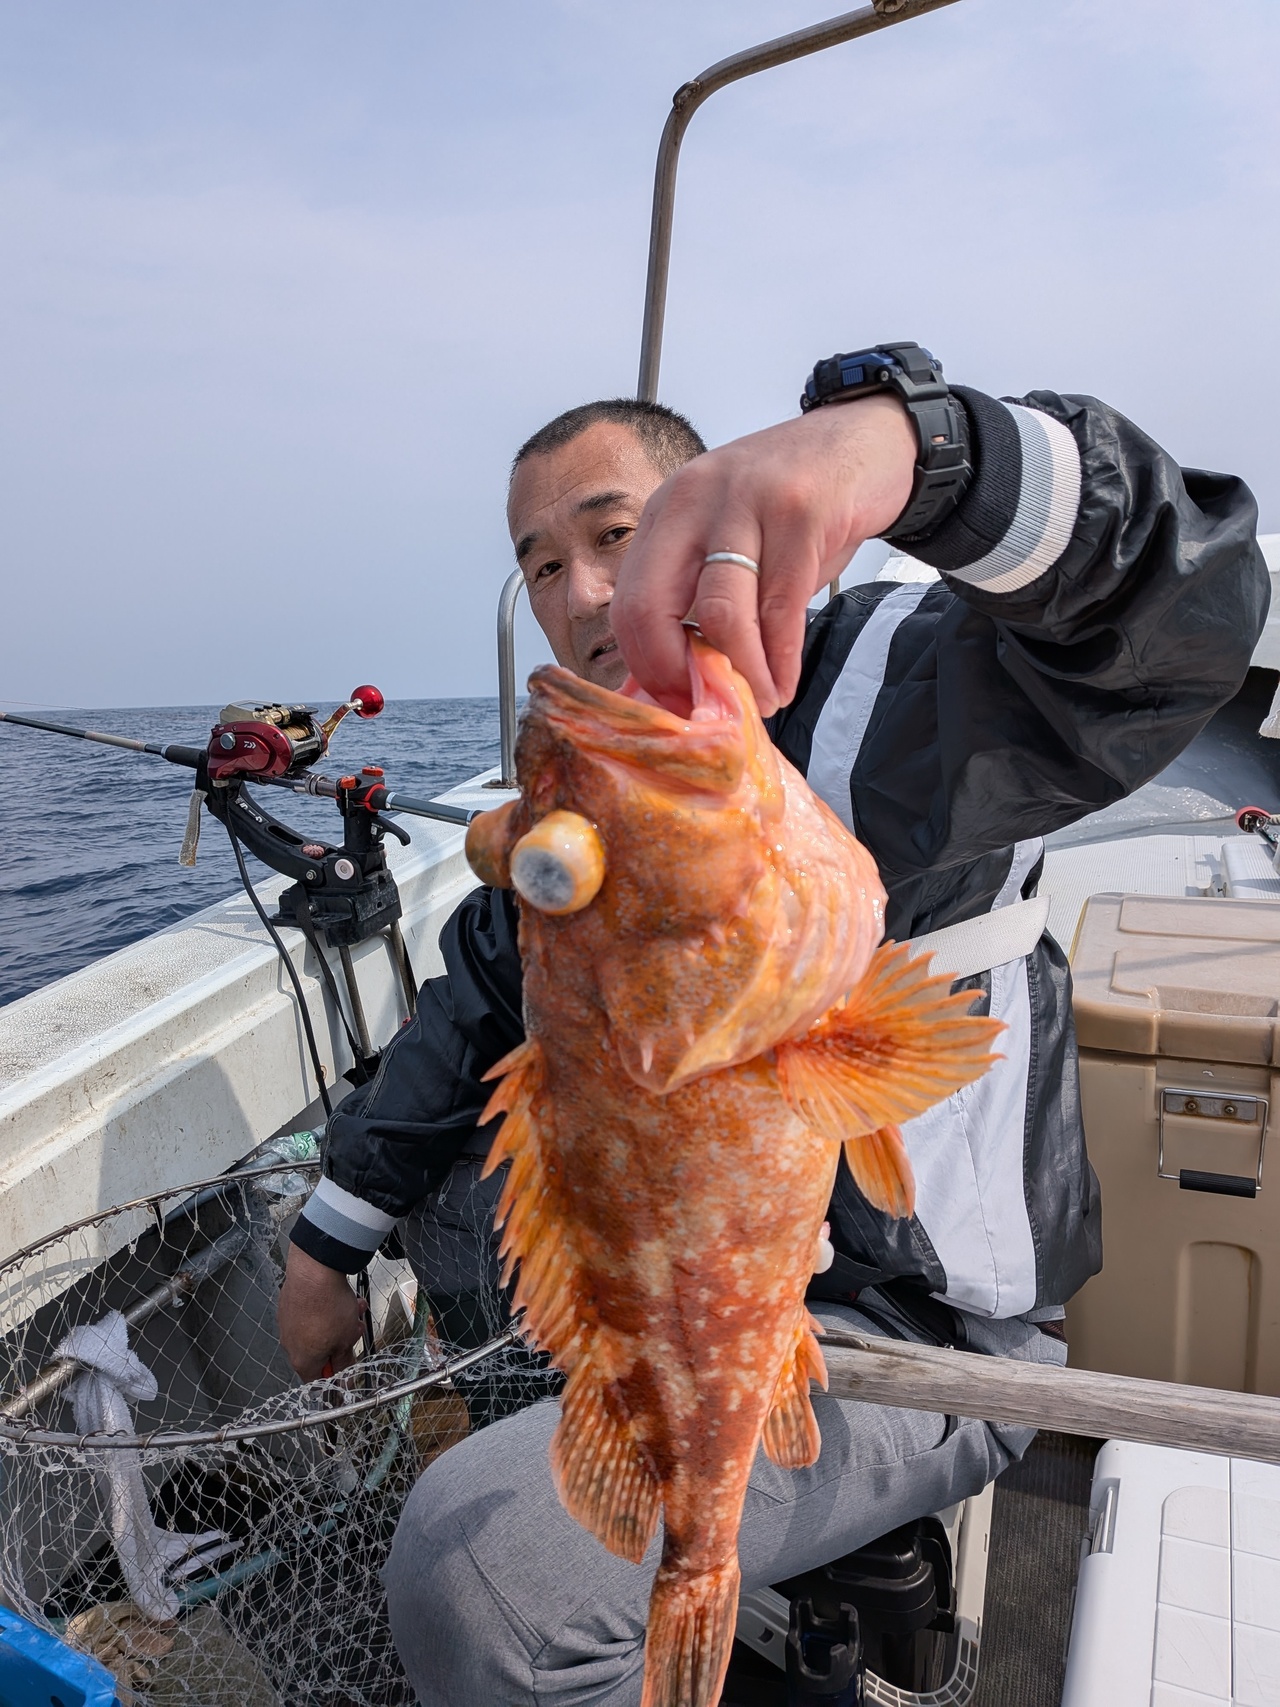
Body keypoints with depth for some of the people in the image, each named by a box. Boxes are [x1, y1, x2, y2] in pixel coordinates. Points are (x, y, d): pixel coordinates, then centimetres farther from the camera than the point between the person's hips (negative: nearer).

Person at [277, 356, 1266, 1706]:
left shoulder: (886, 690, -17)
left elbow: (1183, 600, -34)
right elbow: (477, 1003, 13)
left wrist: (905, 444, -54)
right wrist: (324, 1248, 13)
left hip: (907, 1324, -8)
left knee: (474, 1558, -24)